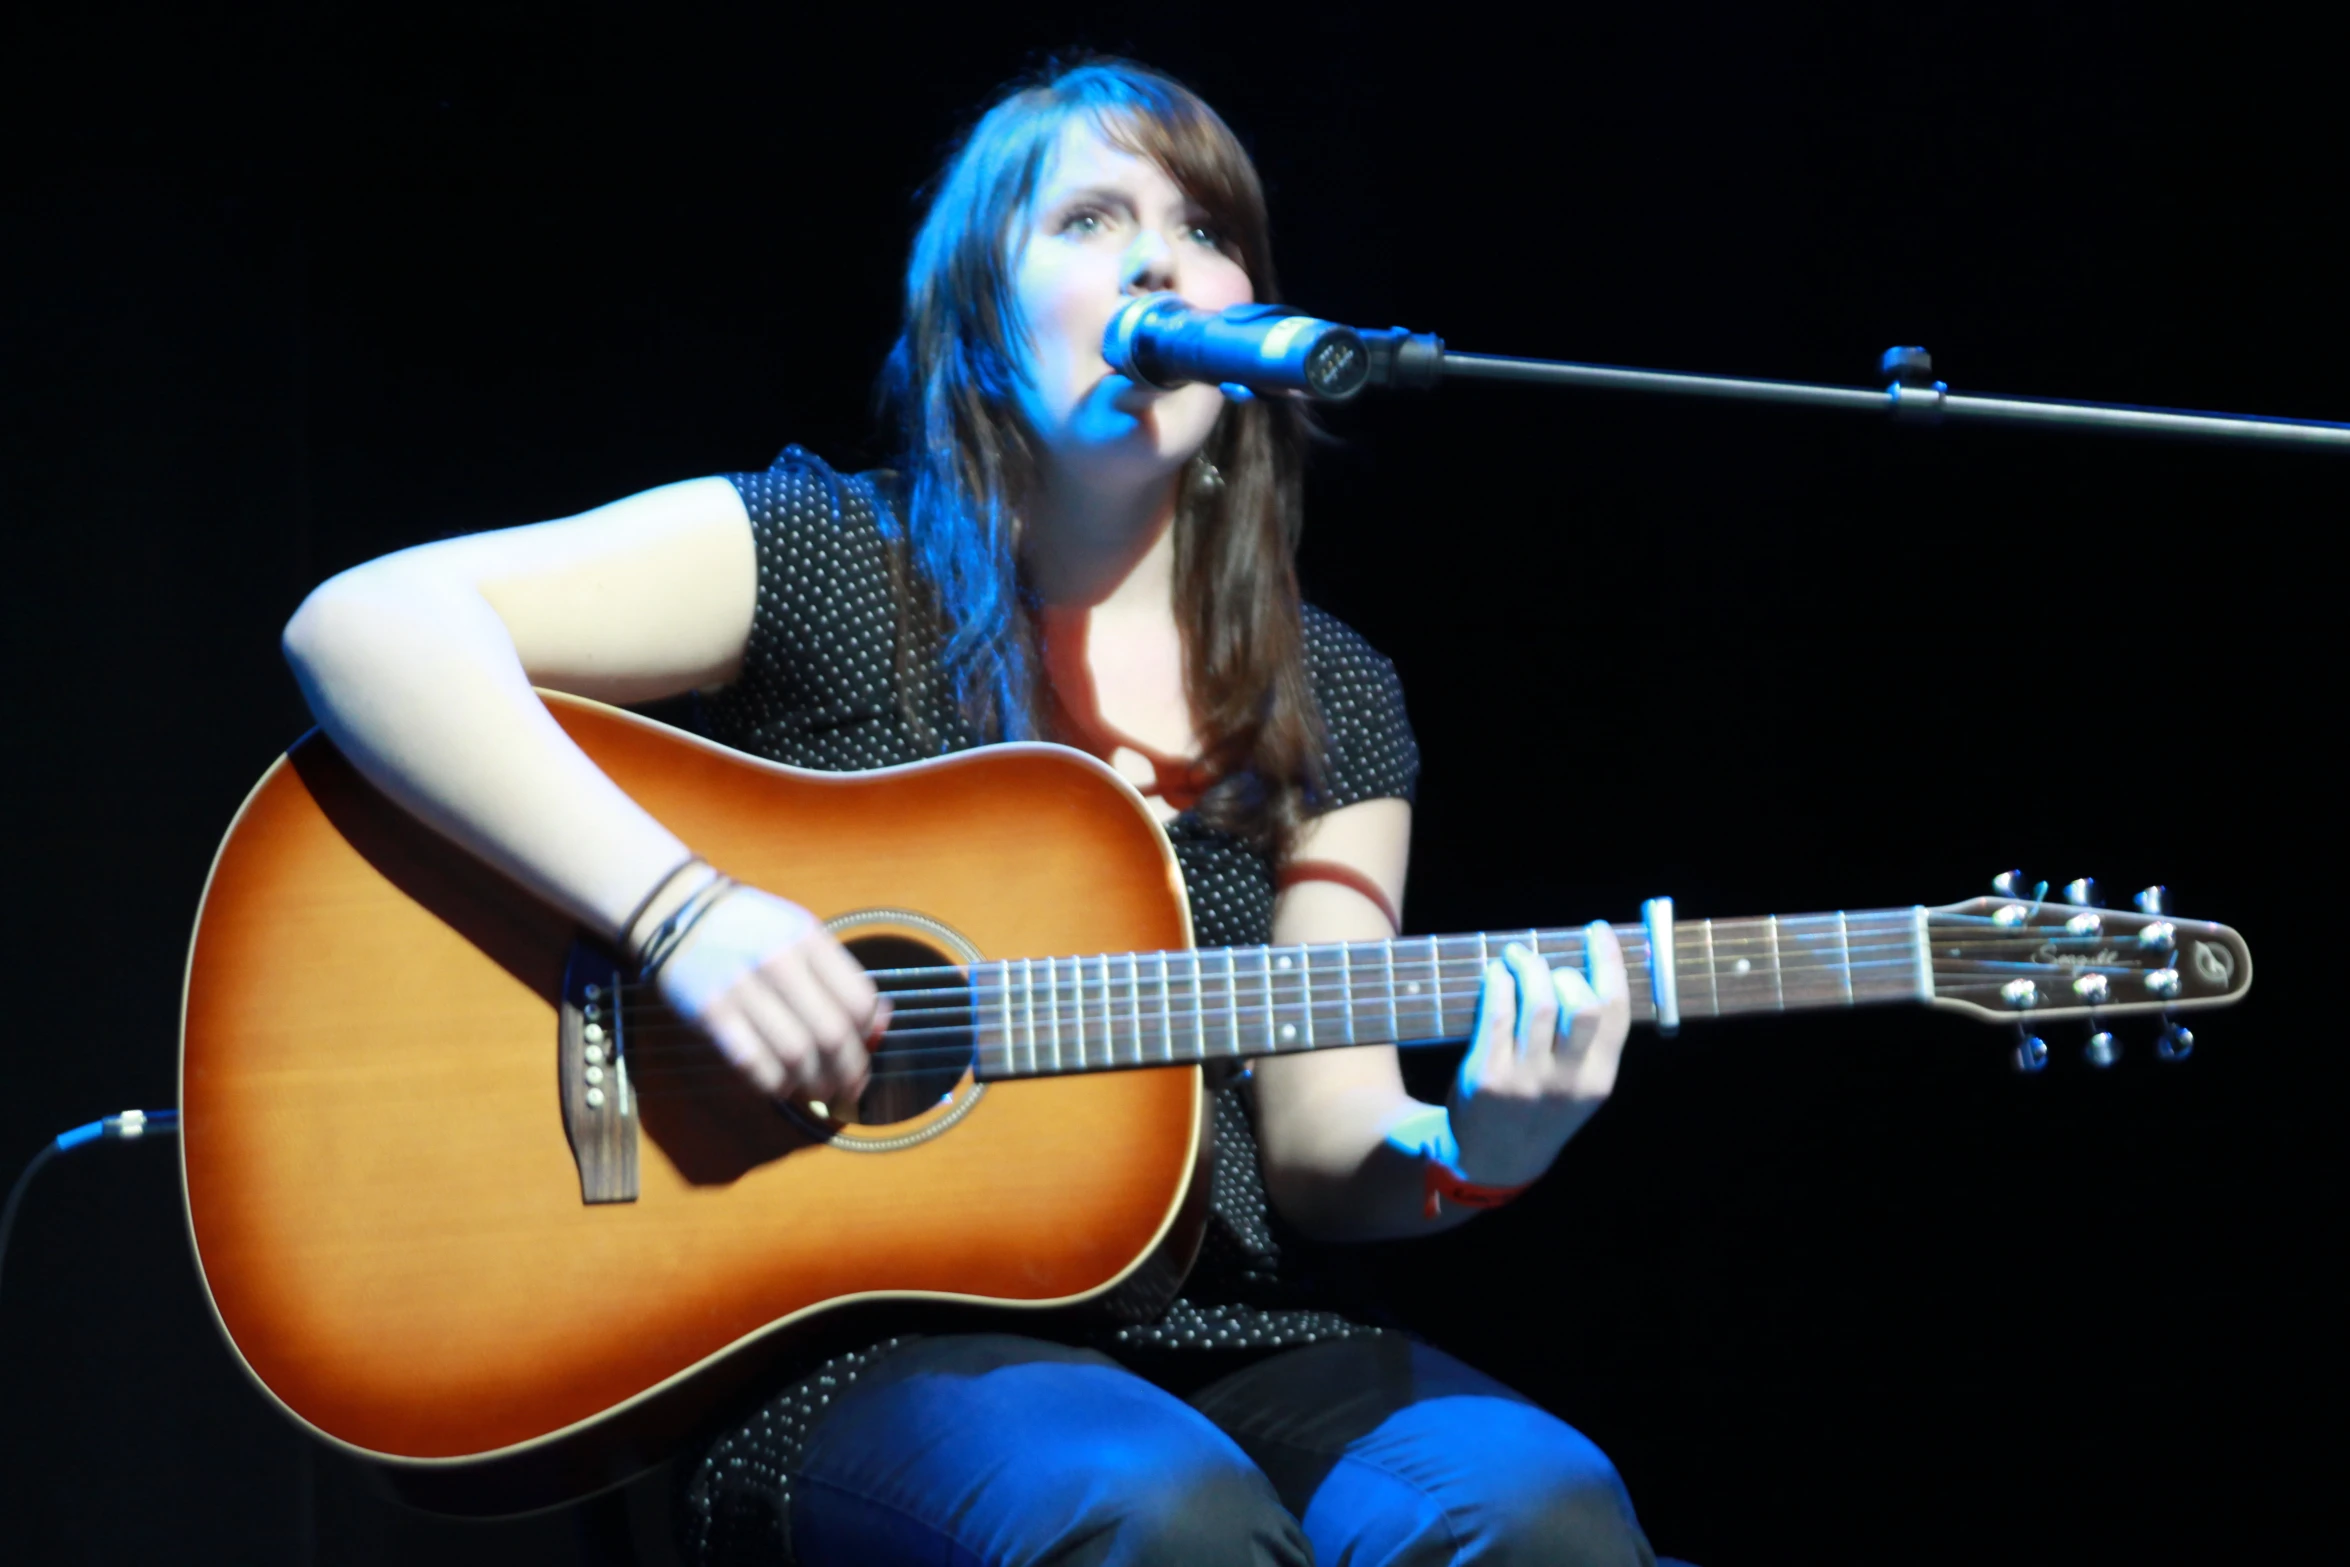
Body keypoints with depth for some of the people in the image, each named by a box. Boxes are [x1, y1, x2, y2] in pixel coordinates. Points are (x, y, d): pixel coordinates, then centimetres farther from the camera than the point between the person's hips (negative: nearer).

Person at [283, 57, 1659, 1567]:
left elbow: (1314, 1149, 10)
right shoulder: (826, 558, 1)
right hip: (839, 1345, -3)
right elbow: (361, 625, -10)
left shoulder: (1330, 701, 12)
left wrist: (1471, 1151, -14)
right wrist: (680, 909, -21)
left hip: (1224, 1337, 4)